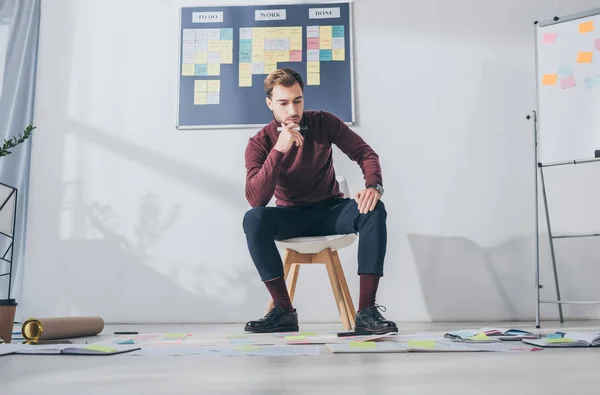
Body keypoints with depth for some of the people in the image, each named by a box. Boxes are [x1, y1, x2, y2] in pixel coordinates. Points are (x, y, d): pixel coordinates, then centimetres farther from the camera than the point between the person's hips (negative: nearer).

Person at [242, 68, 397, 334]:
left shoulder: (323, 122, -6)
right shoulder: (260, 143, -10)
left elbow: (365, 153, -5)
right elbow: (255, 199, -24)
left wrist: (374, 186, -27)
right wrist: (279, 150, -33)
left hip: (330, 211, 1)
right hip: (291, 217, -1)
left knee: (373, 210, -29)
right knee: (253, 219, -31)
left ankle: (366, 311, -31)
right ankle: (284, 311, -24)